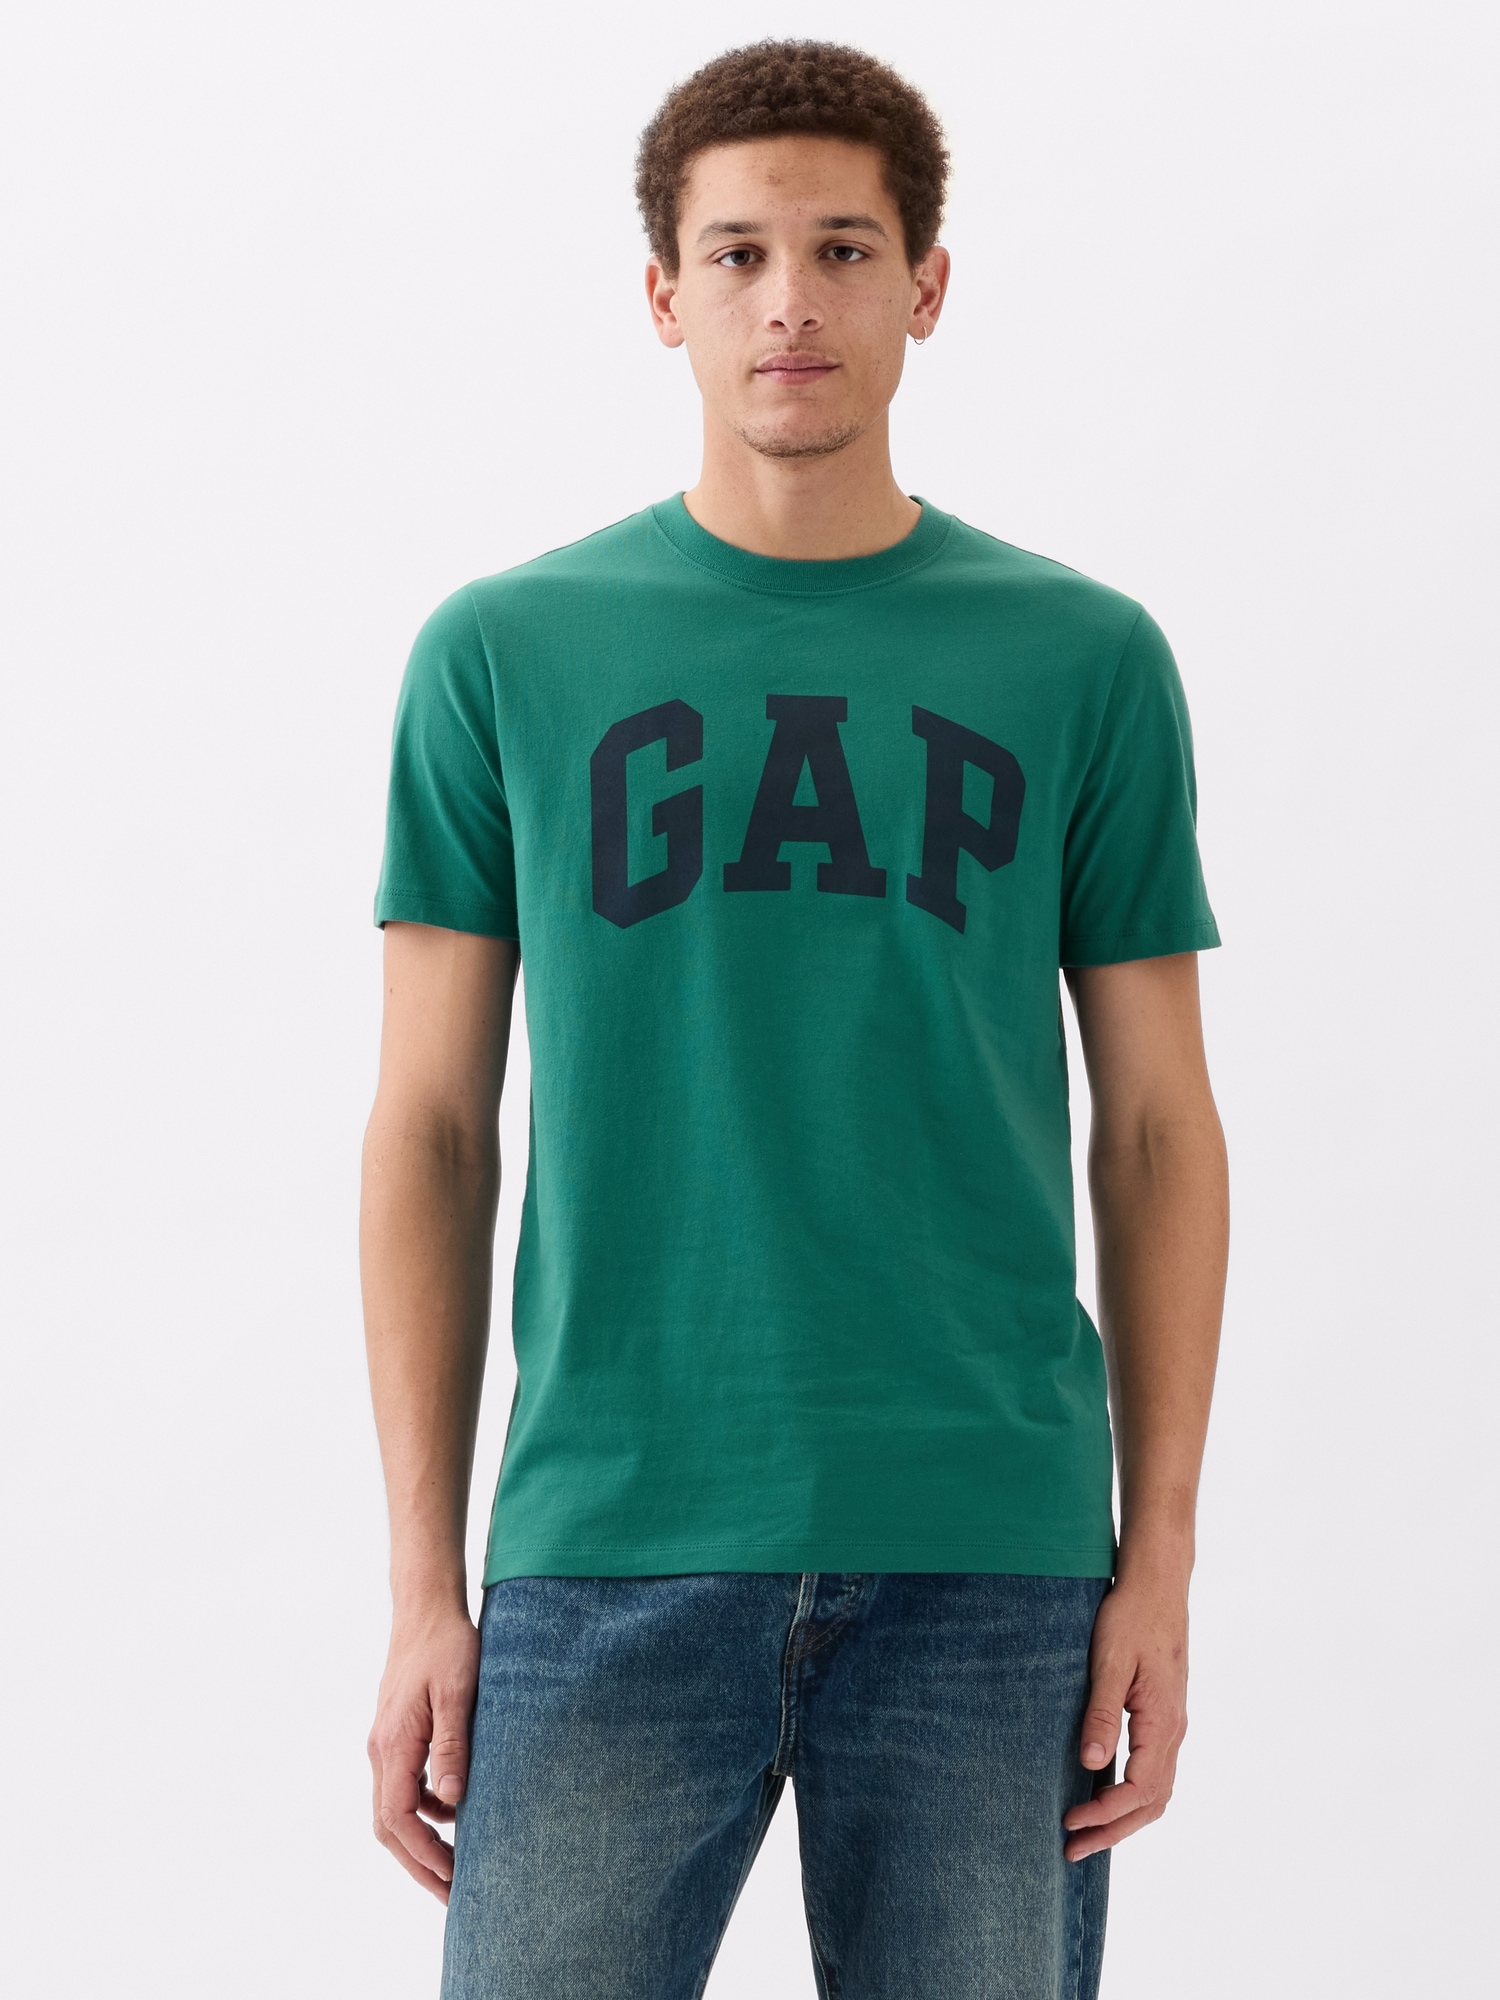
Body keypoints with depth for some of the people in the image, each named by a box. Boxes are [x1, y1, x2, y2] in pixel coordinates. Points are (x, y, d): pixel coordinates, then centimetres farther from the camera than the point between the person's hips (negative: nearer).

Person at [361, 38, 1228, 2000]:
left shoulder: (1083, 660, 6)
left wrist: (1160, 1560, 1)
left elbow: (1157, 1126, 8)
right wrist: (425, 1583, 1)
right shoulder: (507, 653, 5)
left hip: (988, 1555, 1)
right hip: (609, 1548, 0)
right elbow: (433, 1128, 6)